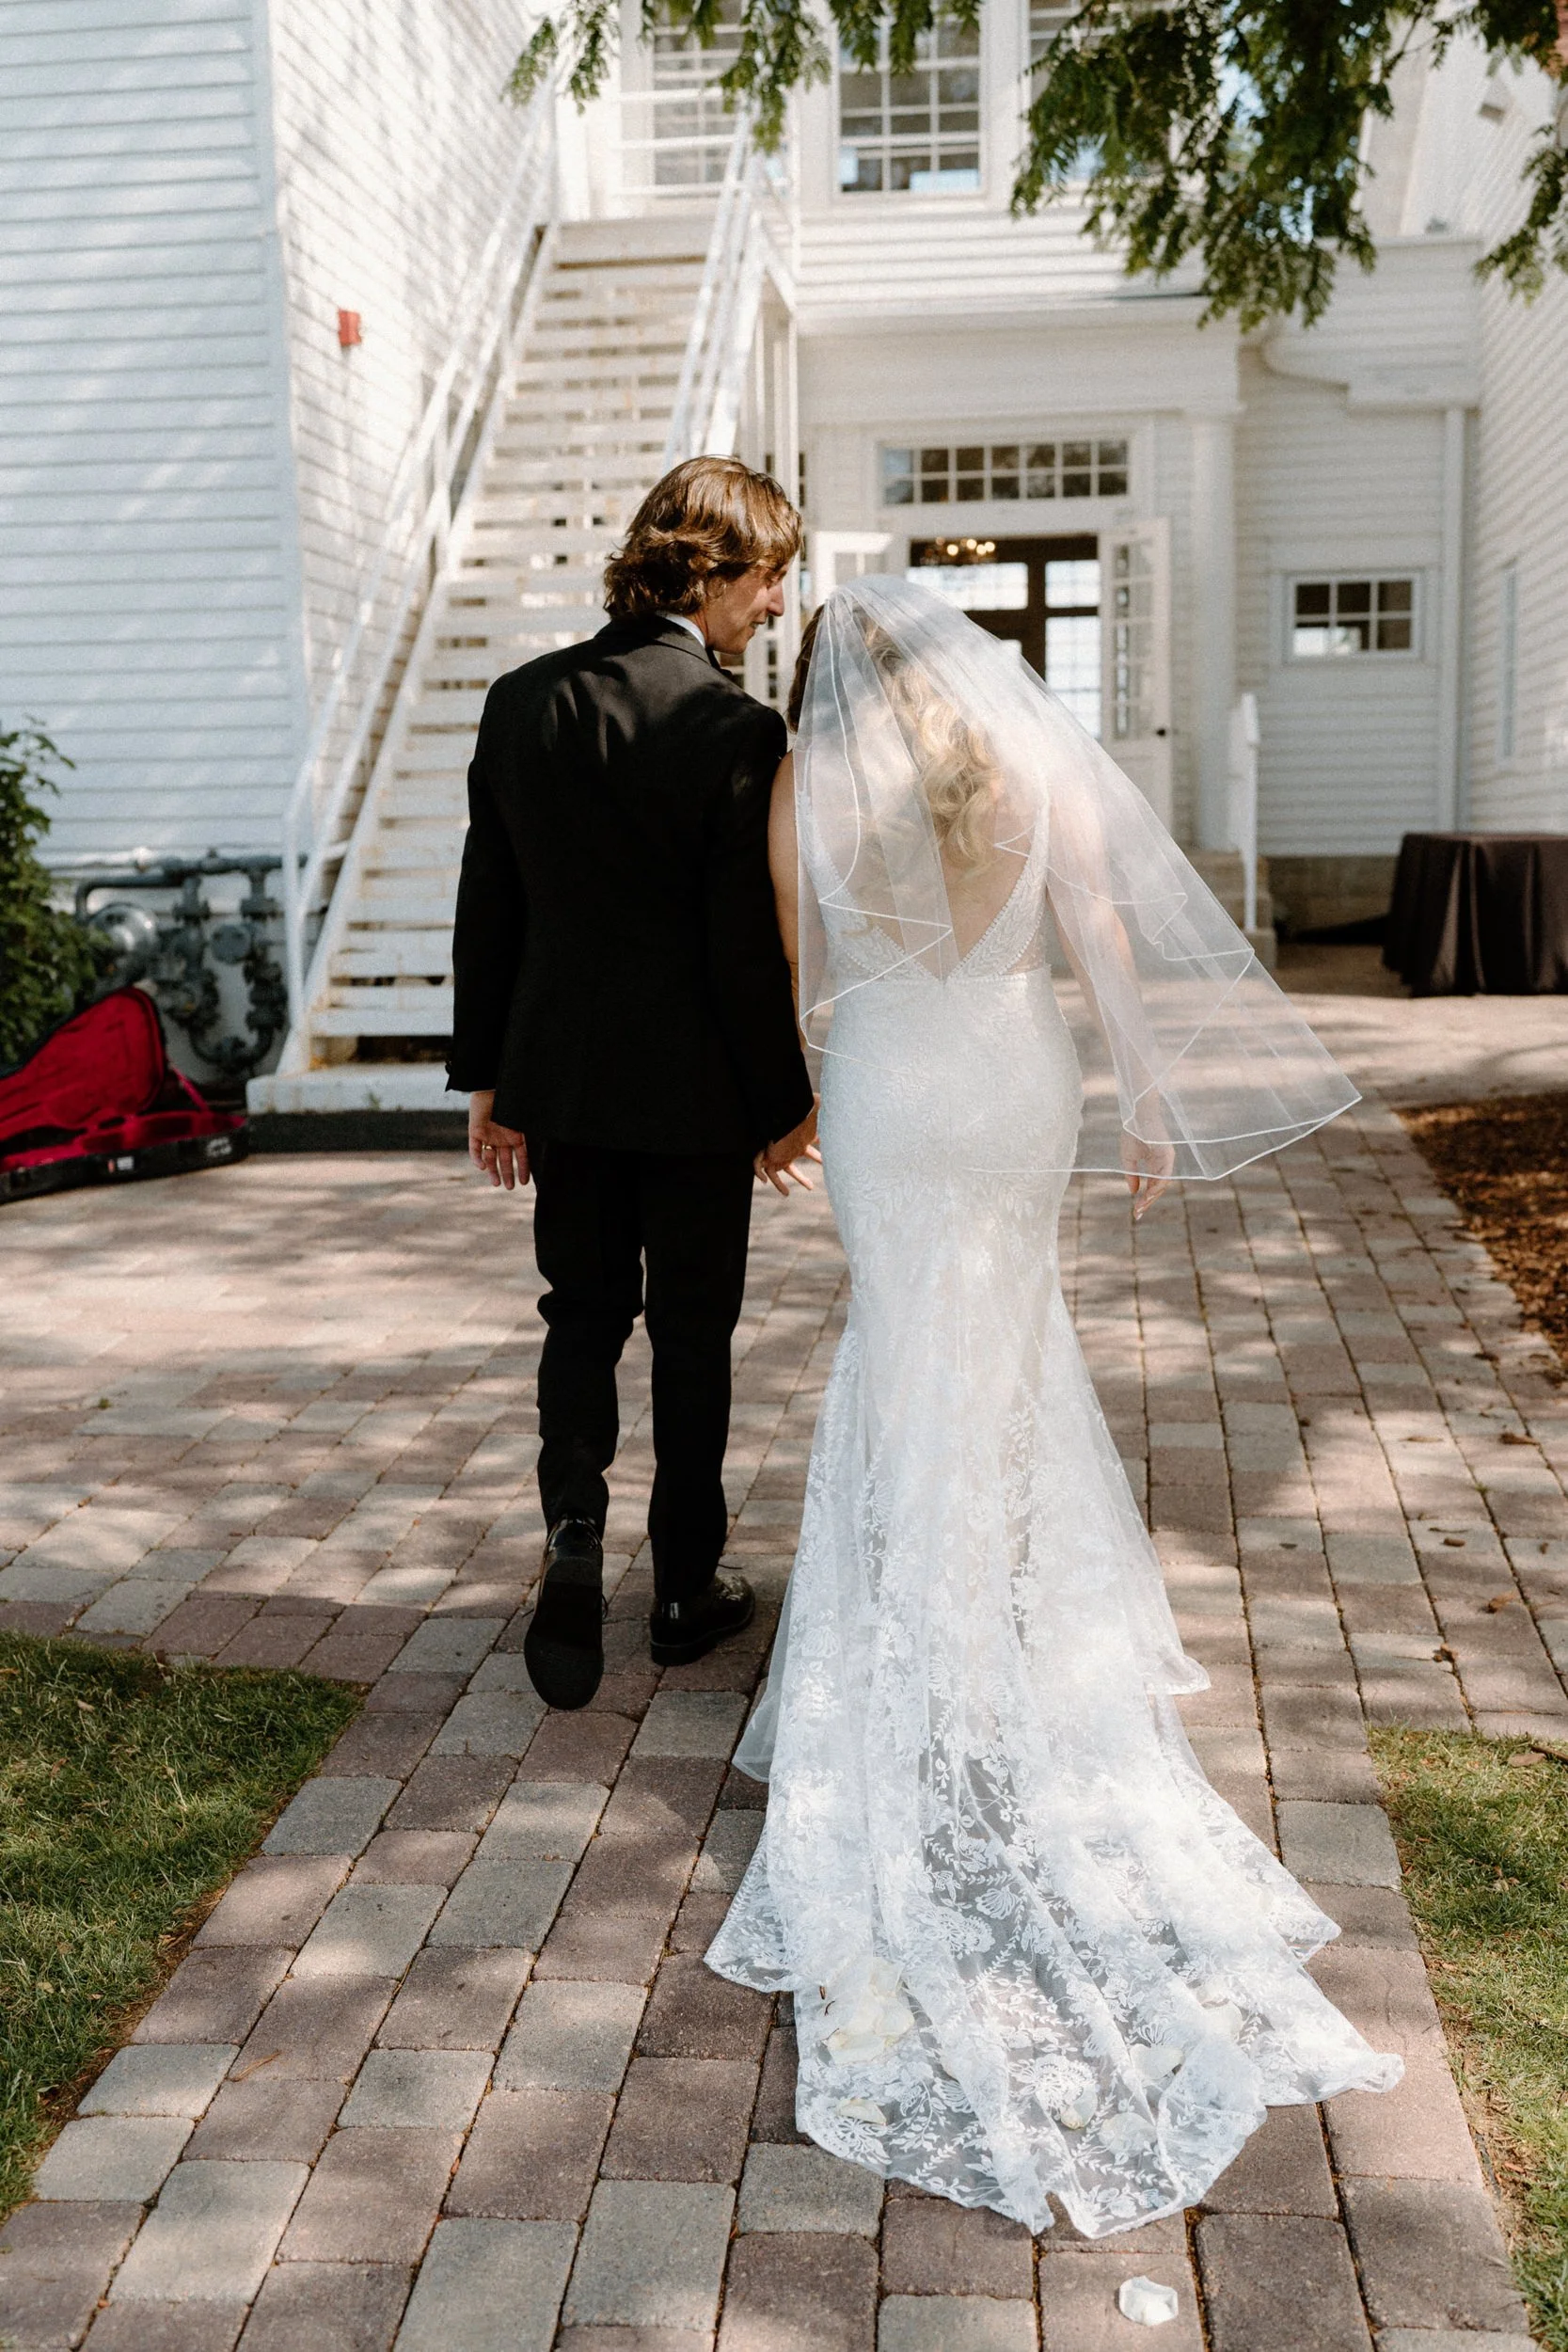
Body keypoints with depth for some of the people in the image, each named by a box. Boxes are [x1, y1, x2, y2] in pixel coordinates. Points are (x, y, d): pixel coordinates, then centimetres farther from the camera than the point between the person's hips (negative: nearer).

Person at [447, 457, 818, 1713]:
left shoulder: (521, 702, 0)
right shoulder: (735, 728, -16)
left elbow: (487, 913, 4)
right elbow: (749, 948, -15)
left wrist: (488, 1078, 13)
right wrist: (784, 1103, -3)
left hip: (560, 1079, 4)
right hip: (693, 1089, -4)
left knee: (581, 1314, 17)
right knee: (693, 1331, 11)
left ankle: (575, 1533, -2)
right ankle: (688, 1586, 23)